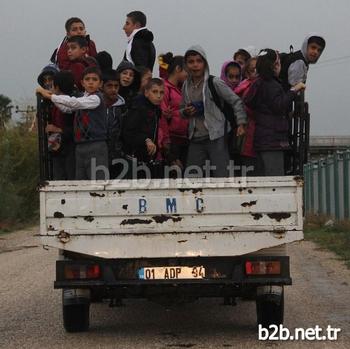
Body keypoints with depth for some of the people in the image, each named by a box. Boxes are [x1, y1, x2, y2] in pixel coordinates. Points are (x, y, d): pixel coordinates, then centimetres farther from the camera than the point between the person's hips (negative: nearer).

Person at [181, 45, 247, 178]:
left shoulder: (214, 83, -7)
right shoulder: (186, 86, 10)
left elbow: (236, 101, -4)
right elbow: (182, 109, 23)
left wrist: (240, 123, -11)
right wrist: (185, 112, -1)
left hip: (216, 137, -6)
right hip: (195, 139, 6)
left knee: (222, 177, -9)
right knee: (191, 176, 7)